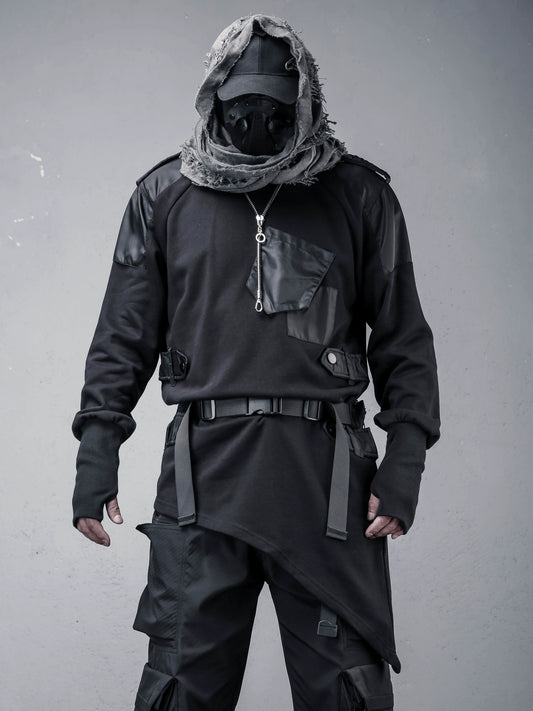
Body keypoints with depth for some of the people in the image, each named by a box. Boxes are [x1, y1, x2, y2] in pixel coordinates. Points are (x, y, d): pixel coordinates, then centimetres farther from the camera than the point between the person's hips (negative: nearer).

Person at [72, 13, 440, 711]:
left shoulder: (359, 193, 8)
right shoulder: (165, 195, 10)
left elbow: (403, 339, 9)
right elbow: (123, 338, 12)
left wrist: (403, 463, 0)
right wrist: (97, 451, 4)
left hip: (327, 473, 0)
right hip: (203, 476, 1)